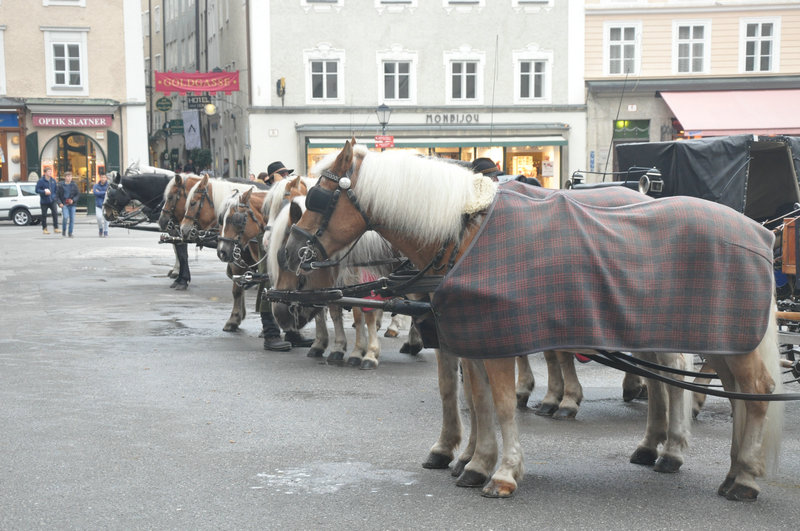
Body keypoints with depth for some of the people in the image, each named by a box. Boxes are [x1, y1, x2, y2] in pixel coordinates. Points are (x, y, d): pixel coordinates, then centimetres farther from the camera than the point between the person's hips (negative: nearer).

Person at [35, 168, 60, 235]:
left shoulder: (53, 180, 7)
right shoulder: (41, 181, -8)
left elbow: (56, 189, 18)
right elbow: (37, 190, -9)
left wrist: (54, 195, 3)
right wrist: (44, 192, -21)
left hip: (52, 201, 3)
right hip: (44, 201, -3)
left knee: (55, 213, -6)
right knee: (44, 215, 5)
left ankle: (55, 228, 2)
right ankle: (44, 229, 17)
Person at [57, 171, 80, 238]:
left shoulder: (74, 185, 4)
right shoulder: (61, 185, 2)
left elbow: (78, 194, 7)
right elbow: (57, 195, 5)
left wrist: (73, 200, -9)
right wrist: (60, 203, -9)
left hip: (72, 205, 2)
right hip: (64, 204, -2)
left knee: (72, 219, 0)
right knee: (66, 217, -19)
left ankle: (70, 233, 12)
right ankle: (64, 230, 4)